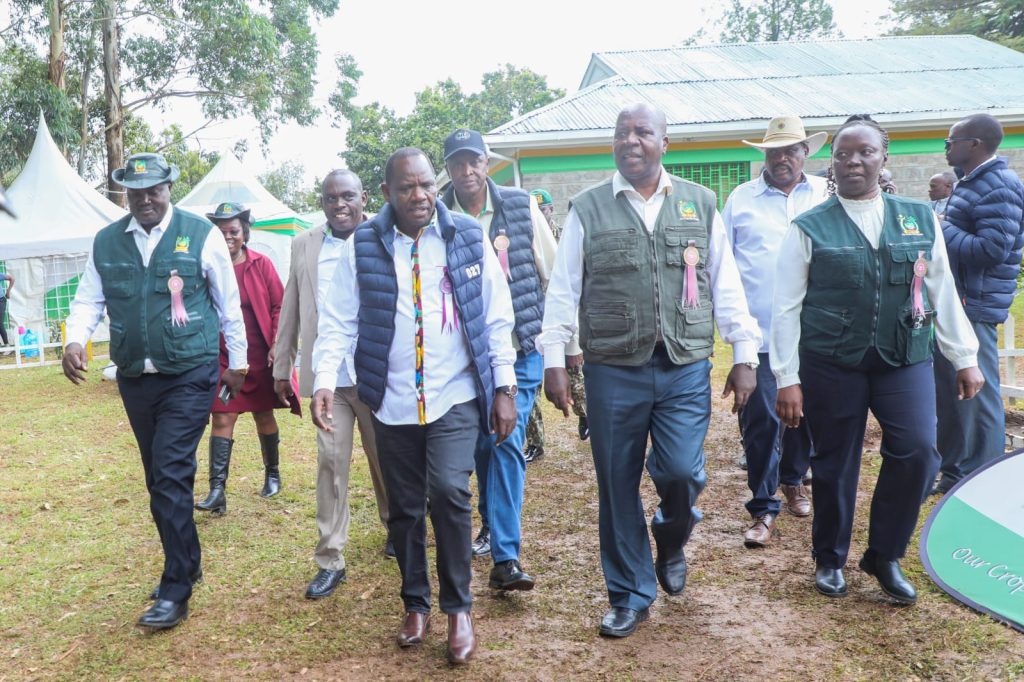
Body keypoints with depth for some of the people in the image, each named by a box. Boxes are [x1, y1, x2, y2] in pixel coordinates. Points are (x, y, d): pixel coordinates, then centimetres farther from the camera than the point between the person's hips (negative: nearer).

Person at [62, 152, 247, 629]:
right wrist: (75, 341, -14)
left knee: (171, 476, -11)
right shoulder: (106, 242, 5)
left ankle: (175, 593, -1)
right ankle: (187, 564, 31)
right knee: (160, 478, 14)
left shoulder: (201, 234, -6)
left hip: (189, 376, -5)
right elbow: (89, 299, 7)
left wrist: (237, 362, 6)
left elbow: (228, 302, 1)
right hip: (135, 379, 5)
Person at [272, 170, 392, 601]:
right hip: (325, 377, 2)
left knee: (385, 459, 13)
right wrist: (282, 367, 12)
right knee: (331, 463, 2)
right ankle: (330, 561, 10)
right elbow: (290, 310, 13)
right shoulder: (305, 245, 9)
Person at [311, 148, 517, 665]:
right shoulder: (364, 247, 0)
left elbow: (497, 319, 2)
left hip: (456, 396, -1)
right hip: (393, 402, 2)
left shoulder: (469, 239, 0)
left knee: (449, 492, -15)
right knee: (404, 507, 11)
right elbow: (339, 321, -2)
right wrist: (324, 380, -16)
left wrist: (504, 388, 0)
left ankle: (458, 609, 4)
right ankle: (415, 603, 31)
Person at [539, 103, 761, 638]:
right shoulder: (587, 209, 3)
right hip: (612, 370, 0)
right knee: (617, 487, 6)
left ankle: (671, 540, 27)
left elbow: (726, 285, 8)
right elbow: (563, 291, 3)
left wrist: (744, 355, 4)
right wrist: (554, 361, -3)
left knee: (682, 472, -9)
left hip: (686, 368, 1)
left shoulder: (700, 204, 8)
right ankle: (629, 596, 25)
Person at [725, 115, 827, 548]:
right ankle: (764, 509, 8)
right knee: (761, 420, -2)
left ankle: (793, 480, 38)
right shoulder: (741, 198, 5)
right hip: (759, 332, -2)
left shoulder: (826, 195, 7)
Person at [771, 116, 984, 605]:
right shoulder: (809, 228, -2)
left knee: (917, 451, -10)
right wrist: (787, 379, -7)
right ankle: (829, 560, 30)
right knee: (835, 465, 7)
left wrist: (965, 358, 8)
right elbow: (785, 308, -4)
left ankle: (884, 556, 13)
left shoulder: (920, 219, 7)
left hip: (905, 361, 2)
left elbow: (944, 292, 10)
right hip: (830, 365, -2)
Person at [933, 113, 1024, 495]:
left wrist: (942, 230, -17)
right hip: (955, 303, 11)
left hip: (977, 308, -11)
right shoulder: (970, 183, 16)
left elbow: (992, 249, -25)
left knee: (978, 395, -3)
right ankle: (953, 472, 30)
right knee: (948, 389, 17)